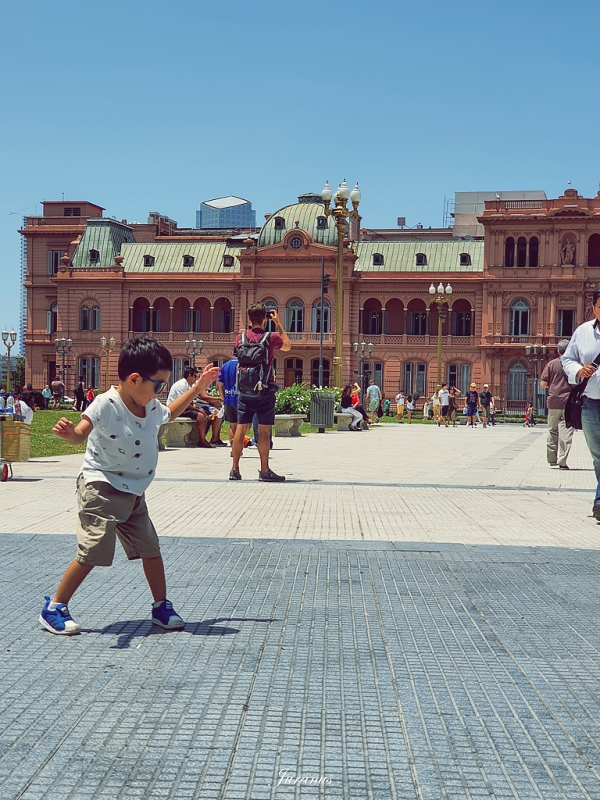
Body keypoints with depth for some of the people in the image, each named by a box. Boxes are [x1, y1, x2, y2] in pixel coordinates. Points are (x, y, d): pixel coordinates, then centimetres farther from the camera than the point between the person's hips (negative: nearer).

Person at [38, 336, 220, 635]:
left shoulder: (152, 408, 4)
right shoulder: (106, 405, -19)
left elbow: (169, 413, 27)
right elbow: (80, 434, -27)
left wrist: (197, 388, 25)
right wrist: (67, 432, -51)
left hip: (133, 494, 8)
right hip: (101, 489, -8)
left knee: (151, 549, 10)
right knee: (92, 552, -12)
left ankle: (161, 607, 26)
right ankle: (53, 609, 3)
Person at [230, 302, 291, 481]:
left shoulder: (240, 338, 0)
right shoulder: (272, 338, -6)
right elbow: (287, 346, 15)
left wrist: (251, 324, 25)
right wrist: (278, 324, 17)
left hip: (244, 390, 3)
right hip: (264, 391, -3)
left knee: (241, 429, 5)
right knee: (264, 431, 0)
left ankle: (235, 469, 6)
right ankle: (264, 470, 3)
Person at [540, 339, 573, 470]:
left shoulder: (551, 364, 1)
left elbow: (543, 383, -2)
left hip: (553, 401, 1)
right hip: (569, 401, -1)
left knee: (552, 430, 14)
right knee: (566, 431, -2)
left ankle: (552, 459, 17)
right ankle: (562, 461, -7)